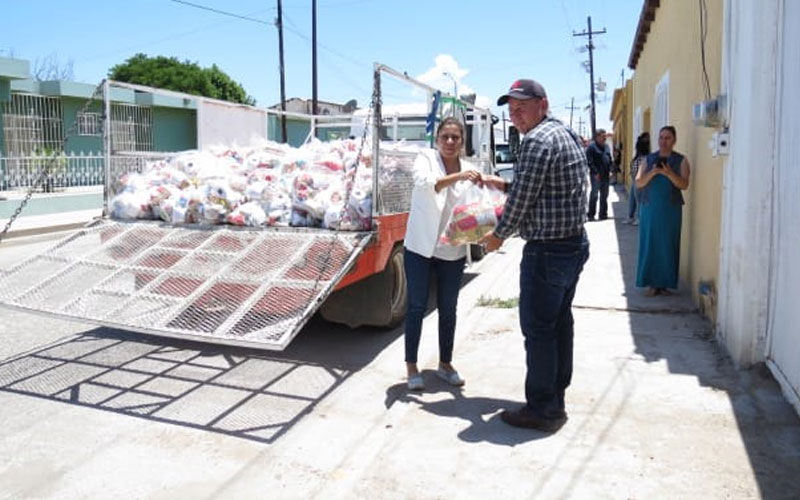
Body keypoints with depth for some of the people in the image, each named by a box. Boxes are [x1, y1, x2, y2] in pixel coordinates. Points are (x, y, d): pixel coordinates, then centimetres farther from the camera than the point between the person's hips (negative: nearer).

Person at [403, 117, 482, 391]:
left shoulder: (469, 169, 6)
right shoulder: (426, 158, -4)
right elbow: (423, 182, -26)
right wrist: (457, 177, -38)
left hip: (452, 251, 4)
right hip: (420, 247, -3)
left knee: (448, 309, 12)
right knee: (417, 306, 4)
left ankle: (445, 363, 29)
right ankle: (411, 366, 18)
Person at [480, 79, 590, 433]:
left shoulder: (537, 140, -16)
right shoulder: (566, 135, 16)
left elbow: (522, 198, -16)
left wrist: (498, 235, -1)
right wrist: (501, 184, 18)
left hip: (547, 251, -11)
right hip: (574, 244, 11)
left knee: (537, 329, -1)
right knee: (559, 324, 16)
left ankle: (541, 410, 9)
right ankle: (555, 400, 29)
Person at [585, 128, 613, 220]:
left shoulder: (606, 146, 16)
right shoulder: (591, 146, -8)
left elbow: (610, 159, 20)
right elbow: (590, 161, -14)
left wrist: (610, 170, 8)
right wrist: (595, 172, -18)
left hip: (605, 175, 7)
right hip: (596, 175, -7)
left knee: (604, 195, 10)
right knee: (594, 194, -4)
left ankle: (603, 214, 17)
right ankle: (591, 215, 2)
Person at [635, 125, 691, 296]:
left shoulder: (681, 160, 5)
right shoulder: (649, 159, 9)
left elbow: (684, 184, -7)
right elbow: (638, 183, 2)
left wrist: (669, 174, -23)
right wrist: (651, 173, -16)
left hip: (670, 209, -1)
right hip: (649, 207, 1)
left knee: (668, 245, -1)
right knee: (649, 245, -1)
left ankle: (664, 283, 7)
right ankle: (652, 283, 5)